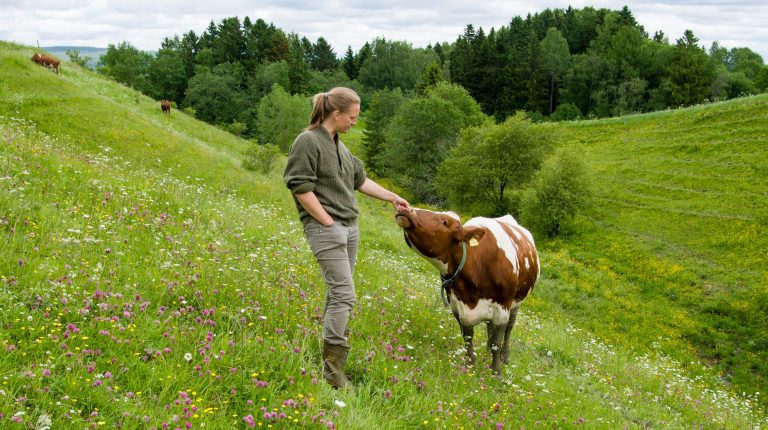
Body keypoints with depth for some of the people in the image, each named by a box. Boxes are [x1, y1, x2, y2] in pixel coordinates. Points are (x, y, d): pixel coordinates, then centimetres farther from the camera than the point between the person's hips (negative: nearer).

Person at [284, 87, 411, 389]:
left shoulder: (338, 144, 15)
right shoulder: (308, 141, -10)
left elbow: (359, 180, 24)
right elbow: (301, 187, -15)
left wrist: (391, 197, 24)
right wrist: (328, 222, -15)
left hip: (349, 228, 9)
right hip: (325, 229, -9)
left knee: (338, 293, 10)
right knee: (344, 294, -13)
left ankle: (332, 357, 17)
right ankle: (333, 367, -9)